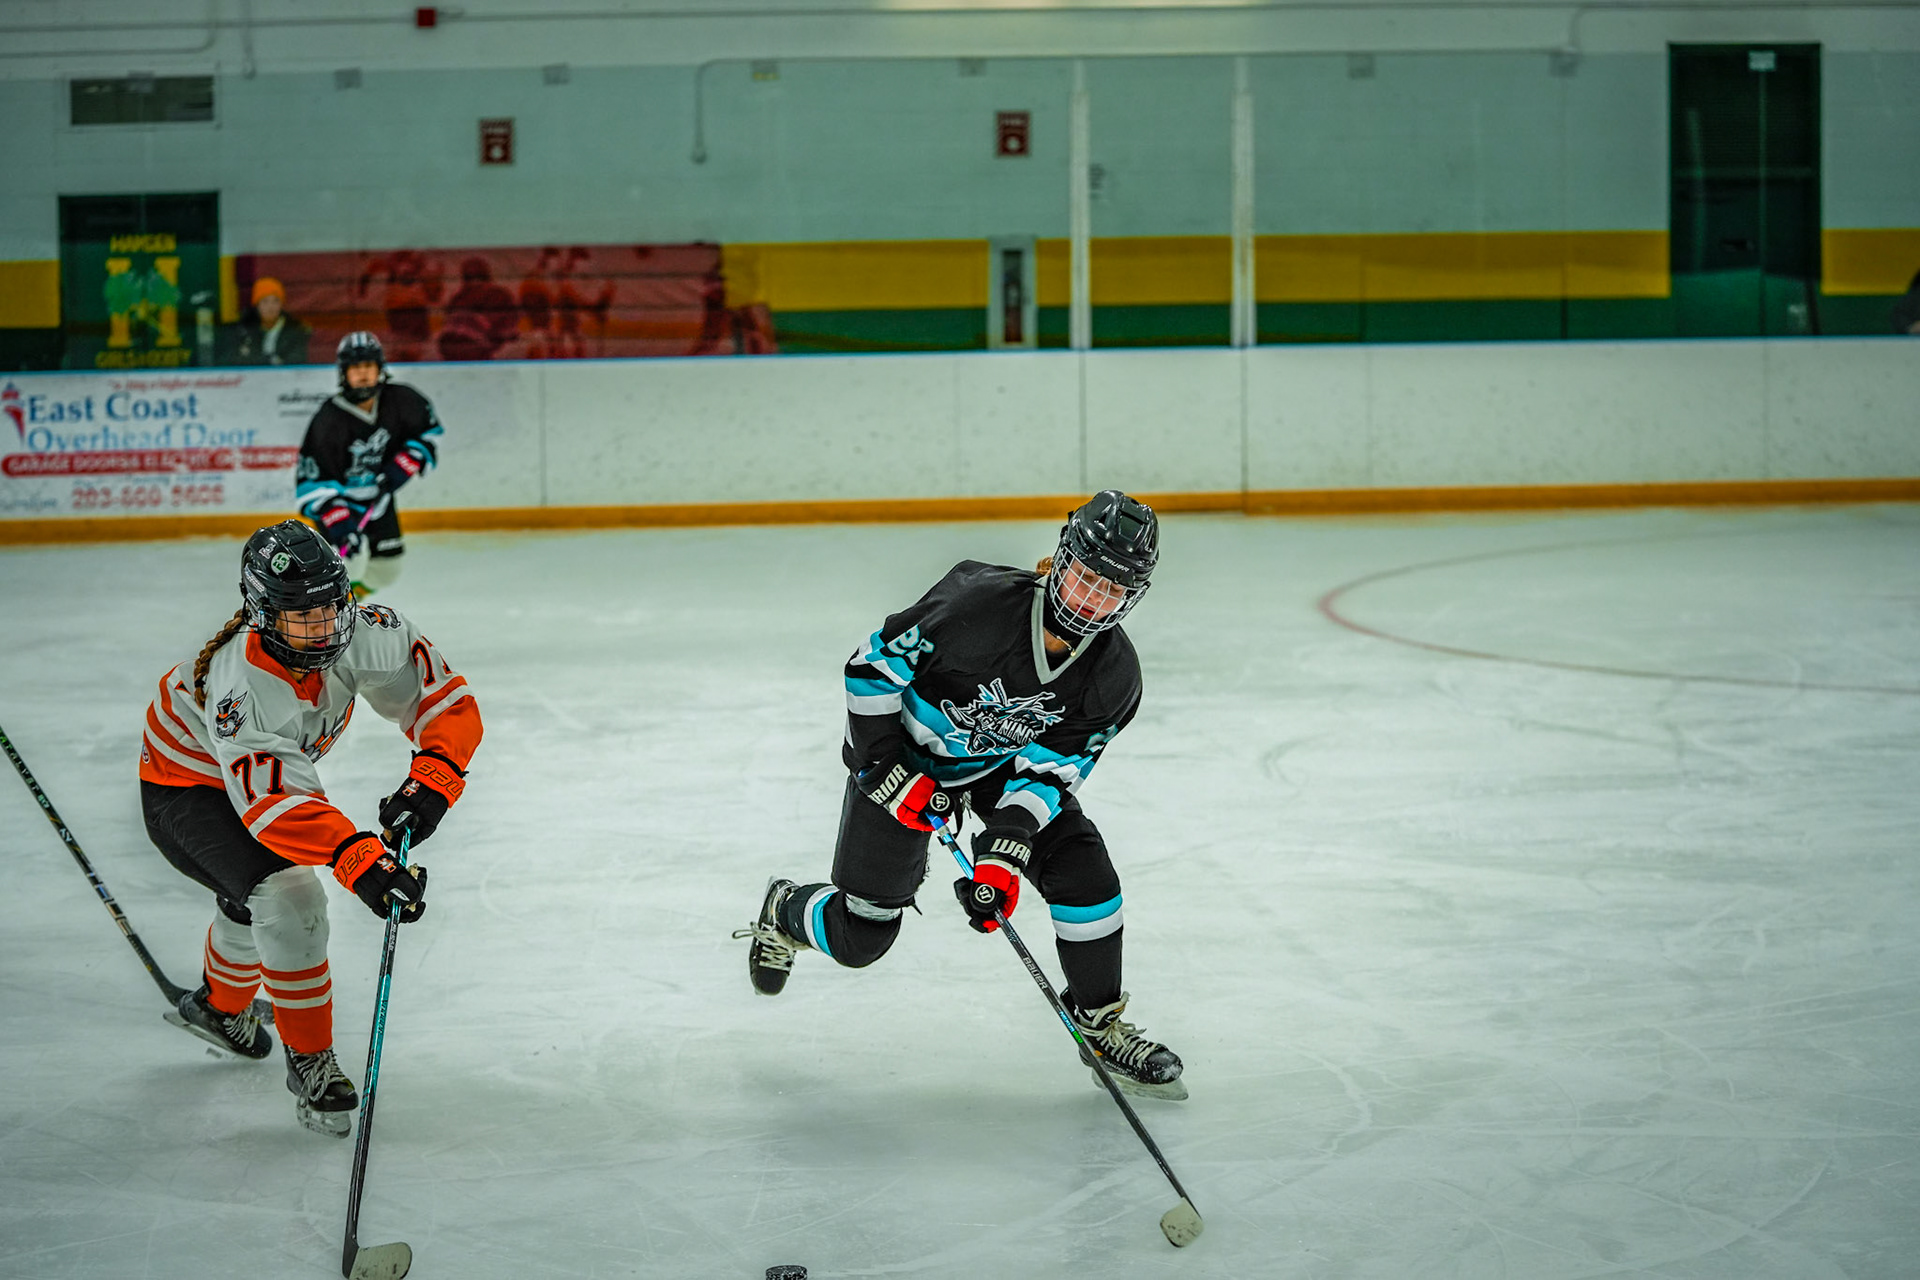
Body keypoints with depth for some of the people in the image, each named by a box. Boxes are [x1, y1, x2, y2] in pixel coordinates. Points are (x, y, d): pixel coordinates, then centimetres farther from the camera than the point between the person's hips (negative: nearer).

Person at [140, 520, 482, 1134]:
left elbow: (446, 699, -20)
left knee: (255, 899, 28)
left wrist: (430, 781, -37)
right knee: (288, 897, -25)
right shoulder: (243, 684, -43)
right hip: (184, 786, -7)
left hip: (274, 764, 7)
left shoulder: (365, 634, -27)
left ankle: (218, 1006, 58)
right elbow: (274, 802, -51)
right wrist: (362, 861, -62)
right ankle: (310, 1062, -8)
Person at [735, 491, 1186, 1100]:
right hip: (902, 753, -4)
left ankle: (1100, 1022, 8)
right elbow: (870, 665, -24)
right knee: (859, 935, 1)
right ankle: (785, 913, 36)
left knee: (1086, 877, -12)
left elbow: (1047, 772, -17)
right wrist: (886, 771, -23)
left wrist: (1003, 855, -28)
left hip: (1006, 762, 4)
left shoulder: (1114, 678, -21)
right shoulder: (976, 604, -36)